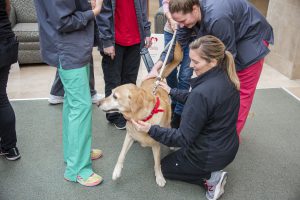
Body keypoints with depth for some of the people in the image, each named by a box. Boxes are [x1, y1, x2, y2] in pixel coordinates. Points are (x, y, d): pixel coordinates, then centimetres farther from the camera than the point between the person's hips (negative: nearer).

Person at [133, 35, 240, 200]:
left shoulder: (202, 92, -33)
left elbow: (184, 138, -26)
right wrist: (171, 92, 13)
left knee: (165, 167, 20)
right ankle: (211, 171, 15)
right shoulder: (226, 78, -7)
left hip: (211, 155, -8)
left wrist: (150, 129, -28)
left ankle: (209, 178, 3)